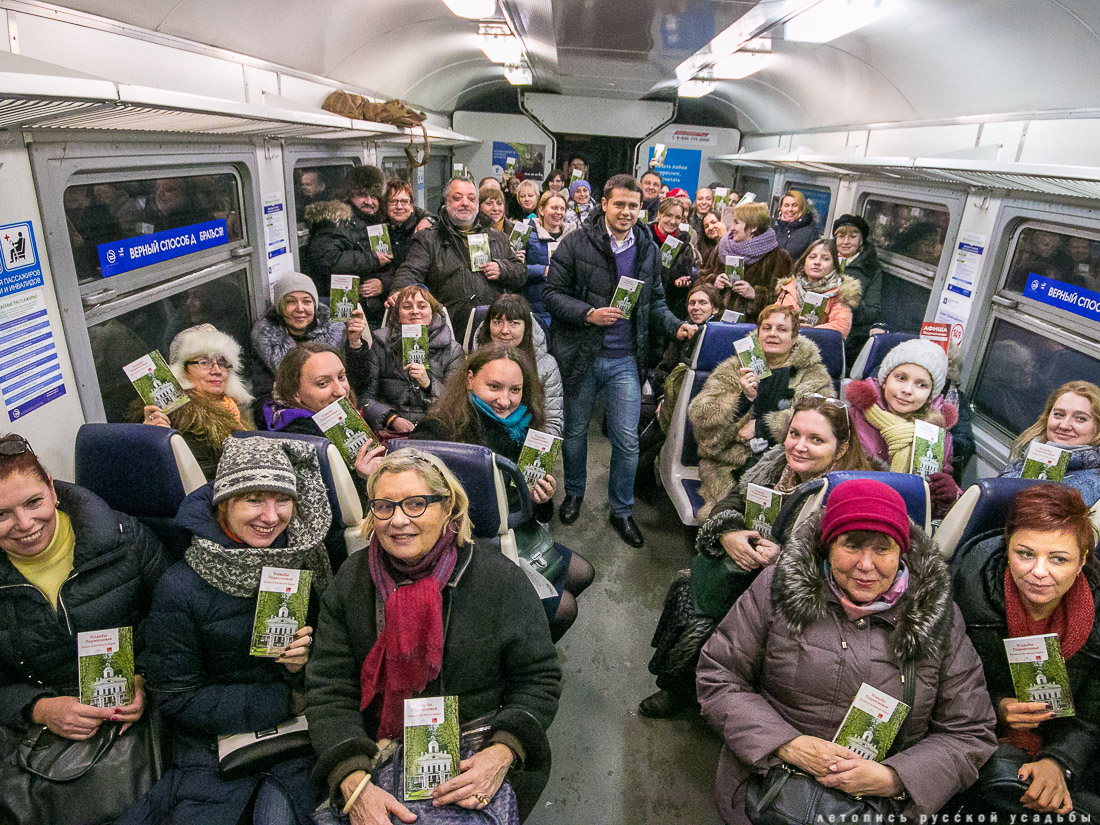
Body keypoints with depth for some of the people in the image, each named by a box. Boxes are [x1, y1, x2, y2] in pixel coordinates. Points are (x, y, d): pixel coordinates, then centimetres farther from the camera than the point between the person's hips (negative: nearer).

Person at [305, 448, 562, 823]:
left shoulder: (502, 579, -6)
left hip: (475, 760, -2)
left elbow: (539, 679, 0)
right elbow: (329, 691, -3)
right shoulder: (351, 582, 0)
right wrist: (355, 784, -17)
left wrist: (501, 754, -16)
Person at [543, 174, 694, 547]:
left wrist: (675, 325, -4)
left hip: (624, 360, 2)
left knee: (628, 440, 3)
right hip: (580, 355, -2)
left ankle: (622, 510, 23)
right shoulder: (576, 243, -5)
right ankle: (574, 494, 39)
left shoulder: (649, 250, 6)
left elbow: (655, 302, 14)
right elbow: (552, 292, -6)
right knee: (575, 431, 15)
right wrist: (589, 314, -20)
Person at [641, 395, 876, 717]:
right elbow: (731, 502, 4)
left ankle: (684, 690, 13)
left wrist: (784, 557, -31)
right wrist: (727, 533, -16)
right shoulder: (778, 461, -1)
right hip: (748, 561, 7)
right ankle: (674, 684, 7)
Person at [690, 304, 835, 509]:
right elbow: (699, 416, 1)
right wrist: (742, 399, -14)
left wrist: (761, 427, -11)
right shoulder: (732, 369, 13)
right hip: (731, 466, 0)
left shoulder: (813, 374, 14)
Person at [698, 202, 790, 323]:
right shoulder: (723, 248, 18)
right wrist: (713, 282, 0)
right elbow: (702, 280, 21)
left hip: (751, 323, -3)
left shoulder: (777, 256, 3)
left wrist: (755, 294, -15)